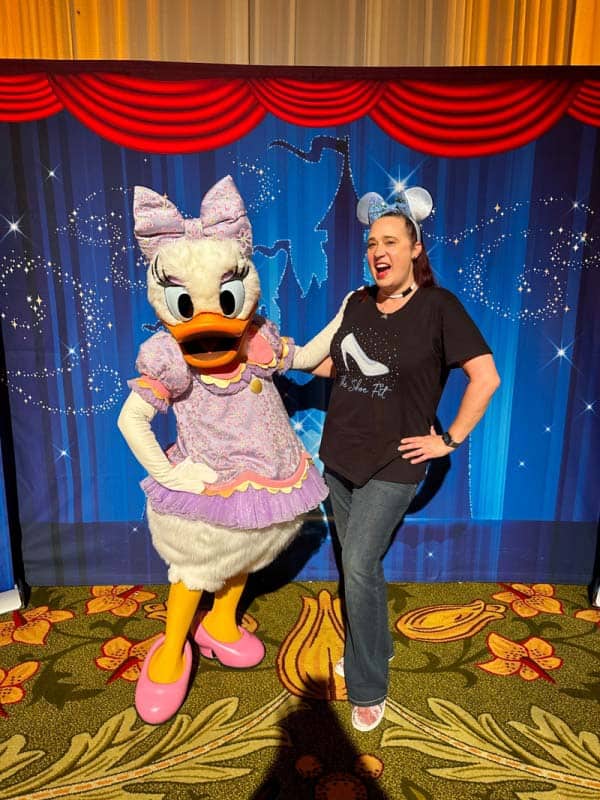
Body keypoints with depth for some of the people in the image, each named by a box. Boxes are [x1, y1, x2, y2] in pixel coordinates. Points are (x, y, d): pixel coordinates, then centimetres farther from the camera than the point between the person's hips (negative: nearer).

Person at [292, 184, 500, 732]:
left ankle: (368, 689, 16)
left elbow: (486, 377, -12)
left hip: (393, 463, -5)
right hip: (340, 456, 6)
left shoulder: (438, 307, -11)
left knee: (360, 566, -7)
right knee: (355, 562, 17)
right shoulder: (357, 303, 5)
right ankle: (375, 647, 42)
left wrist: (450, 440, -11)